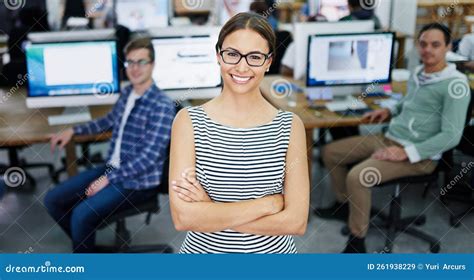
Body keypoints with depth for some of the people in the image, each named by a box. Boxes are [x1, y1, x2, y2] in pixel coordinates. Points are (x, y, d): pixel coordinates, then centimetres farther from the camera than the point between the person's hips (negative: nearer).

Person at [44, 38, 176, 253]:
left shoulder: (162, 106, -20)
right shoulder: (127, 92, 6)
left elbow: (149, 158, -24)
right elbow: (111, 120, 26)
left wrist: (108, 179, -23)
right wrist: (73, 131, 18)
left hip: (139, 181, -8)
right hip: (112, 168, 8)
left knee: (82, 214, -25)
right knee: (53, 200, 3)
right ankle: (85, 242, 23)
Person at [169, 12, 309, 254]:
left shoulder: (290, 125, -10)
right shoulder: (188, 121, -12)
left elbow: (296, 222, -16)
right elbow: (183, 217, -20)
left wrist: (209, 209, -19)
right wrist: (269, 203, -19)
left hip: (273, 250, 1)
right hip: (203, 249, 0)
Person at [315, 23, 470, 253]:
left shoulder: (455, 84, -15)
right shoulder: (417, 73, 10)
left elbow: (451, 136, -20)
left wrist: (406, 152, -24)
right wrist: (390, 111, 11)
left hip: (419, 155, -9)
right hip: (388, 138, 9)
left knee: (357, 176, -30)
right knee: (331, 153, 9)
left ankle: (357, 244, -12)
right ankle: (344, 205, 29)